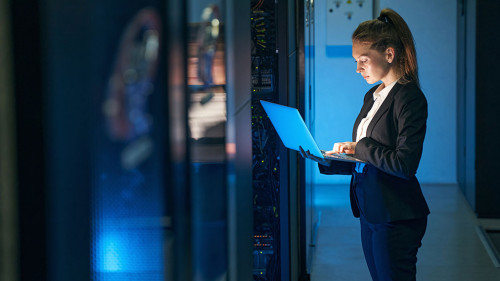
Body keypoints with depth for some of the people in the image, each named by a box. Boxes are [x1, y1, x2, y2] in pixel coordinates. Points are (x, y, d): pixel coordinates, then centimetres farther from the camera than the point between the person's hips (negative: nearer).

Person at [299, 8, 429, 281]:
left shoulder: (410, 98, -13)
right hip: (370, 213, 9)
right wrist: (325, 161, 1)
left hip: (396, 219, -8)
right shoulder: (372, 96, 14)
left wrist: (360, 147, -13)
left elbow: (404, 164, -23)